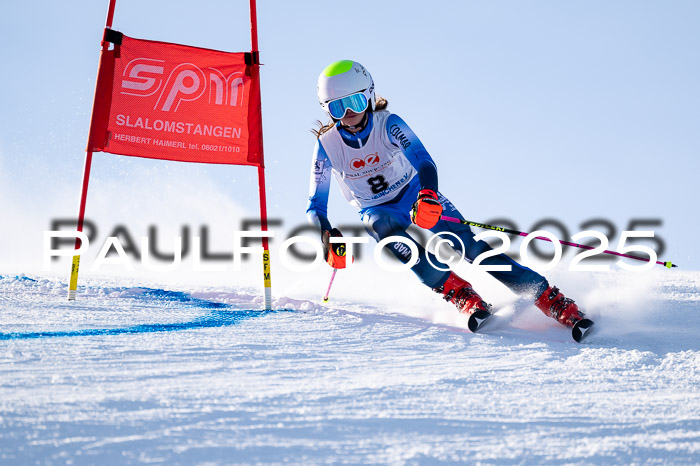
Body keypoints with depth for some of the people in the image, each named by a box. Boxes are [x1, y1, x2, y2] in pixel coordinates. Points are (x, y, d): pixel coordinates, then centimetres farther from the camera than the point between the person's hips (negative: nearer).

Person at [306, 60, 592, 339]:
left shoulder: (388, 124, -19)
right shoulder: (327, 146, -14)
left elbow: (423, 161, -32)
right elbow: (316, 206, -9)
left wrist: (427, 195, -53)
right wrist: (329, 240, -29)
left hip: (416, 196, -1)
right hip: (378, 211, 1)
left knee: (467, 245, -22)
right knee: (382, 225, -36)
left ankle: (557, 304, -24)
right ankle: (460, 295, -39)